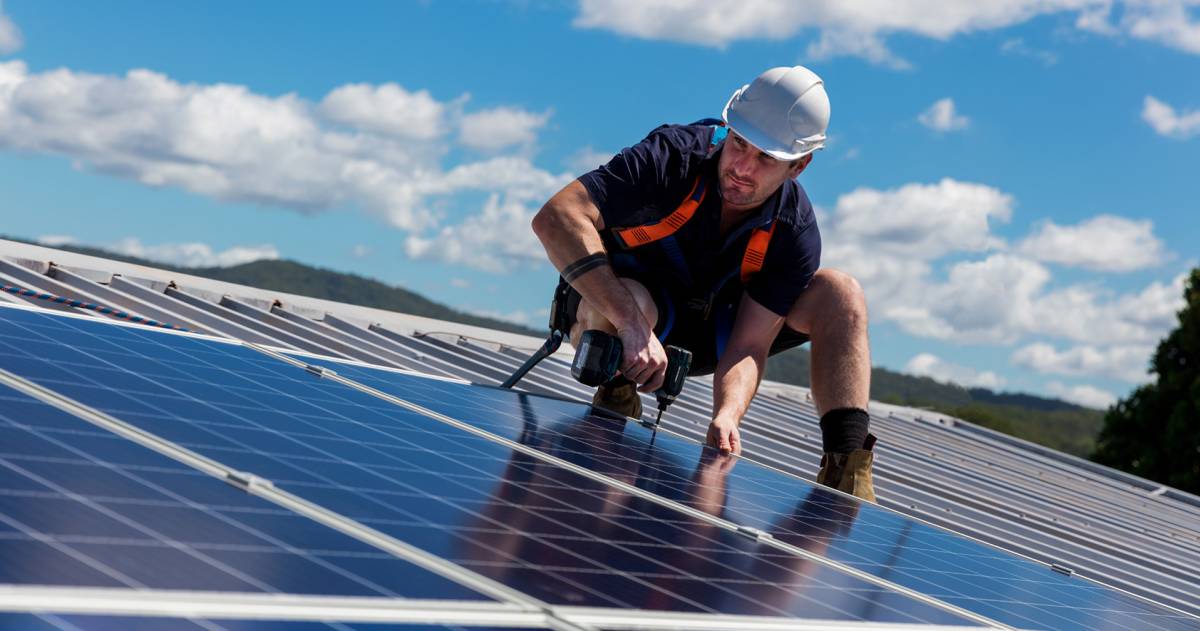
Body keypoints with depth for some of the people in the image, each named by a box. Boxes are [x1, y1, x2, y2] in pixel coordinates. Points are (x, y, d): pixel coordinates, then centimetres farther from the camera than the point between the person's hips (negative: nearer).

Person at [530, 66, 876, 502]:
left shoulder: (794, 233, -19)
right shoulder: (673, 157, -29)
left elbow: (749, 346, -21)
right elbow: (555, 218, -41)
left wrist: (727, 414, -45)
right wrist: (633, 326, -48)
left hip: (704, 332, 4)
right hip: (610, 309, -4)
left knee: (840, 293, -14)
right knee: (634, 303, -42)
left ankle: (846, 472, -21)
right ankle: (615, 403, -10)